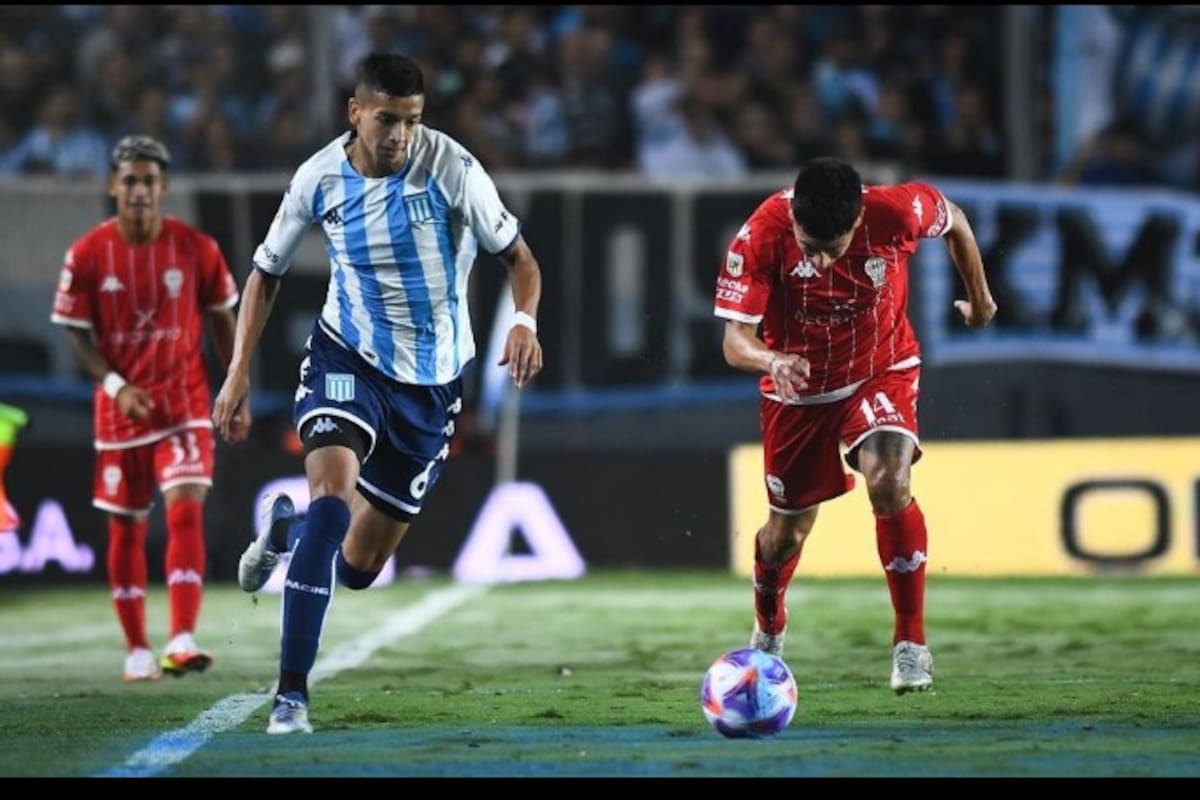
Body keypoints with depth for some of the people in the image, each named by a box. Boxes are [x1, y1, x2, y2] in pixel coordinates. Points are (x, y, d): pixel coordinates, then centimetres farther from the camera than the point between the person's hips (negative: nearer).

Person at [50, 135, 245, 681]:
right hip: (120, 409, 1)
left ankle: (183, 640, -24)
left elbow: (222, 322, 6)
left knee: (186, 510, -18)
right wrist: (115, 386, -16)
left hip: (185, 406, -1)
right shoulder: (87, 255, -6)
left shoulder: (196, 248, -5)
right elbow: (77, 333, -2)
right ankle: (137, 649, 19)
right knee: (125, 528, 7)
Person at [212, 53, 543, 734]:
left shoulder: (450, 168, -16)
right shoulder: (321, 178, -9)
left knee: (359, 568, 8)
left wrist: (525, 321, -29)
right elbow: (268, 272, 5)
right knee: (333, 491, -29)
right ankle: (292, 691, -24)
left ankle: (284, 528, 45)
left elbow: (520, 258, -8)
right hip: (347, 358, -1)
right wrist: (240, 371, -3)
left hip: (431, 382, 1)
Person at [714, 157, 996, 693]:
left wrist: (978, 297, 11)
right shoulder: (762, 236, -30)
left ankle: (911, 643, -14)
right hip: (798, 385, 1)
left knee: (888, 482, -27)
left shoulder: (896, 213, -28)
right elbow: (735, 340, -31)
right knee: (788, 529, 12)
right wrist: (774, 360, -54)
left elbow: (955, 221, -4)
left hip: (882, 371, -1)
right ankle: (767, 634, 46)